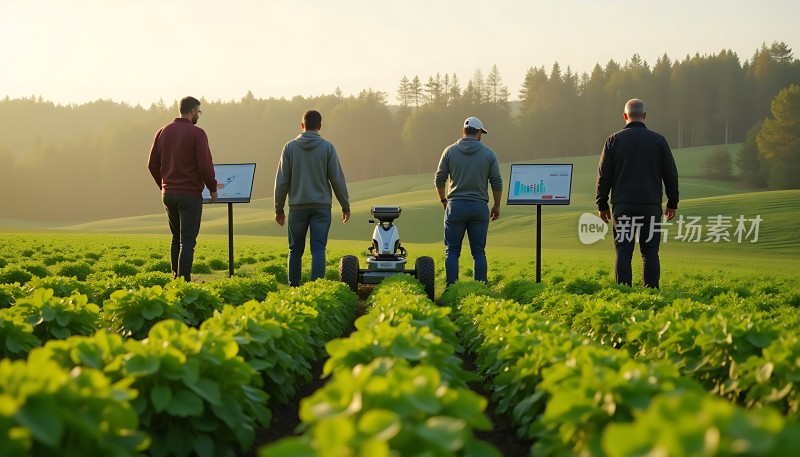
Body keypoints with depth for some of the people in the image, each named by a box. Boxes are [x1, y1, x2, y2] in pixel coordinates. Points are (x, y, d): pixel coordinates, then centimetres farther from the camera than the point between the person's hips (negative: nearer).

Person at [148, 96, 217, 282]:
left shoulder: (163, 132, 8)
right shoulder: (197, 133, -10)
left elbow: (152, 164, 10)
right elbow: (205, 165, -13)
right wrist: (213, 188, 0)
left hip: (168, 194, 6)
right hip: (190, 195, -6)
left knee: (177, 238, 16)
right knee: (187, 240, -3)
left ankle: (176, 278, 15)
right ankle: (184, 280, -6)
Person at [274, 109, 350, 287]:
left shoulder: (290, 147, 0)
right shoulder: (327, 148, -2)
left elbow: (282, 181, 1)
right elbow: (337, 180, -1)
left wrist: (279, 208, 9)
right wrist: (345, 206, 8)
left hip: (297, 207, 1)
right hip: (321, 206, -1)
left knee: (296, 250, 10)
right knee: (318, 249, -2)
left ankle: (293, 287, 15)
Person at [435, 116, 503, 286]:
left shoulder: (450, 151, 0)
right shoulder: (489, 154, 0)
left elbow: (439, 179, 1)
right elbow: (497, 182, 0)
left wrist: (443, 200, 17)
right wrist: (497, 206, 13)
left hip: (455, 206, 0)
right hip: (479, 207, 1)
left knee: (452, 251, 4)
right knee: (478, 251, 6)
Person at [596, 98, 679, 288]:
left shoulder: (614, 140, 2)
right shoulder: (658, 140, 3)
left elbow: (604, 175, 2)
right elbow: (671, 174, 5)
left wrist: (602, 204, 10)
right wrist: (672, 203, 14)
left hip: (623, 206, 0)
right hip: (651, 205, 0)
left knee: (623, 252, 1)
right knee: (650, 253, 5)